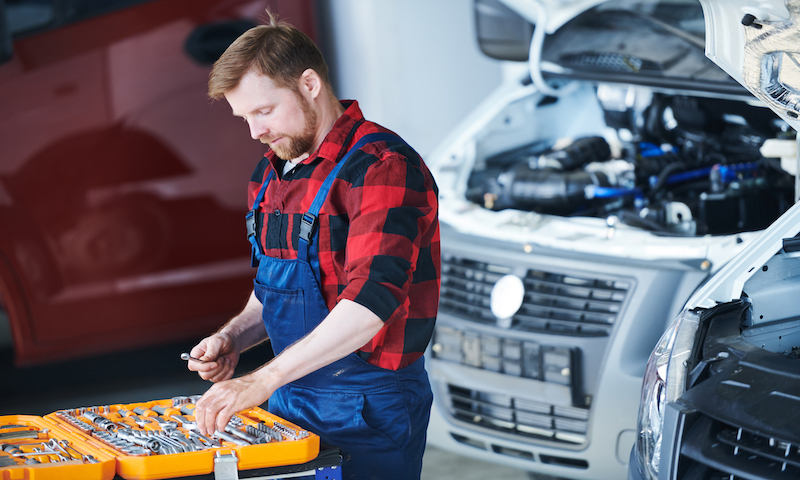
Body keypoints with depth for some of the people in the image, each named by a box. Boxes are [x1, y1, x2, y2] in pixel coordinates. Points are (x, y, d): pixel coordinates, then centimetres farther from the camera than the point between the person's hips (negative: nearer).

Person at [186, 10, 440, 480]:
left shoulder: (383, 166, -18)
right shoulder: (272, 171, 10)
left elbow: (370, 303, -29)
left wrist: (263, 380, -32)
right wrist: (233, 339, 3)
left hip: (366, 410, -8)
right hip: (290, 402, 8)